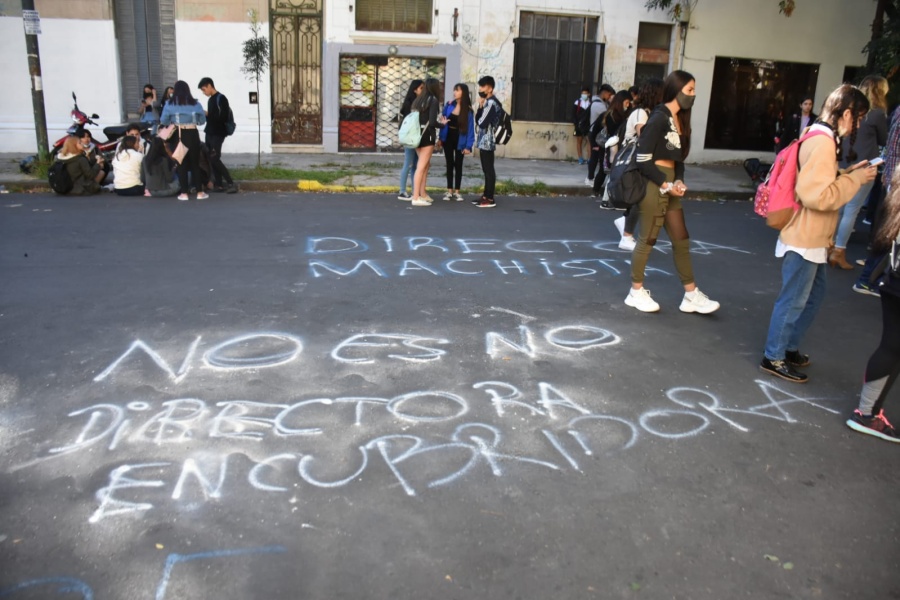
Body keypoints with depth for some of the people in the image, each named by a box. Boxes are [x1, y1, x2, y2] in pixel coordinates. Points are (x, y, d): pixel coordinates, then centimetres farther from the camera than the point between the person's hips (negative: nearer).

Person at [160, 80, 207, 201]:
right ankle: (199, 192, 9)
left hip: (179, 135, -1)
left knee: (182, 163, 8)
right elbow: (202, 121, 9)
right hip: (192, 134, 1)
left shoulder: (170, 104, 0)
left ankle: (184, 193, 7)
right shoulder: (195, 104, 3)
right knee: (195, 163, 9)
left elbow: (163, 121, 1)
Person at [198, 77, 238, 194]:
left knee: (214, 158, -13)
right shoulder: (210, 99, 16)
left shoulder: (221, 98, -11)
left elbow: (224, 118, -19)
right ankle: (219, 185, 10)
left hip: (217, 134, -9)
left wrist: (208, 114, -17)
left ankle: (231, 183, -10)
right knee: (211, 159, 6)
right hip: (210, 133, 9)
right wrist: (205, 115, 2)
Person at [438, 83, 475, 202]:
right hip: (448, 138, 2)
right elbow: (443, 122, 5)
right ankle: (449, 191, 14)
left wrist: (468, 145, -14)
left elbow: (470, 128, -10)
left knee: (458, 165, 5)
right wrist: (441, 138, 2)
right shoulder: (449, 105, -1)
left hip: (460, 141, -2)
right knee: (450, 164, 8)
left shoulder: (468, 110, -9)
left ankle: (456, 192, 13)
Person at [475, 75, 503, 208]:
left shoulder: (491, 103, -15)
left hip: (487, 141, -10)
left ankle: (490, 199, -2)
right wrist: (480, 106, -2)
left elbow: (482, 123, -20)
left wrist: (480, 106, -5)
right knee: (486, 170, 14)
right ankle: (486, 196, 20)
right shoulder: (488, 102, 16)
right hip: (484, 141, 10)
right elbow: (478, 120, 12)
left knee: (489, 170, -6)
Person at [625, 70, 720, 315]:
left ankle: (691, 295, 18)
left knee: (681, 239, 10)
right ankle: (636, 292, 16)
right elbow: (643, 159, -17)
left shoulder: (679, 119, 12)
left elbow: (678, 157, 14)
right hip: (654, 184, -9)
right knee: (647, 239, 2)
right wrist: (666, 184, -15)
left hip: (670, 184, 9)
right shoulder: (659, 118, -13)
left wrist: (679, 181, -3)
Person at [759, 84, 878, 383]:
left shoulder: (821, 138, 12)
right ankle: (773, 357, 13)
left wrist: (849, 173, 12)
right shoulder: (823, 142, -21)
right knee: (793, 299, 1)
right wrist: (855, 179, -17)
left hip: (812, 239, 10)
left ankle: (789, 347, 33)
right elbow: (818, 195, -28)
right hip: (804, 239, -10)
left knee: (814, 294, 21)